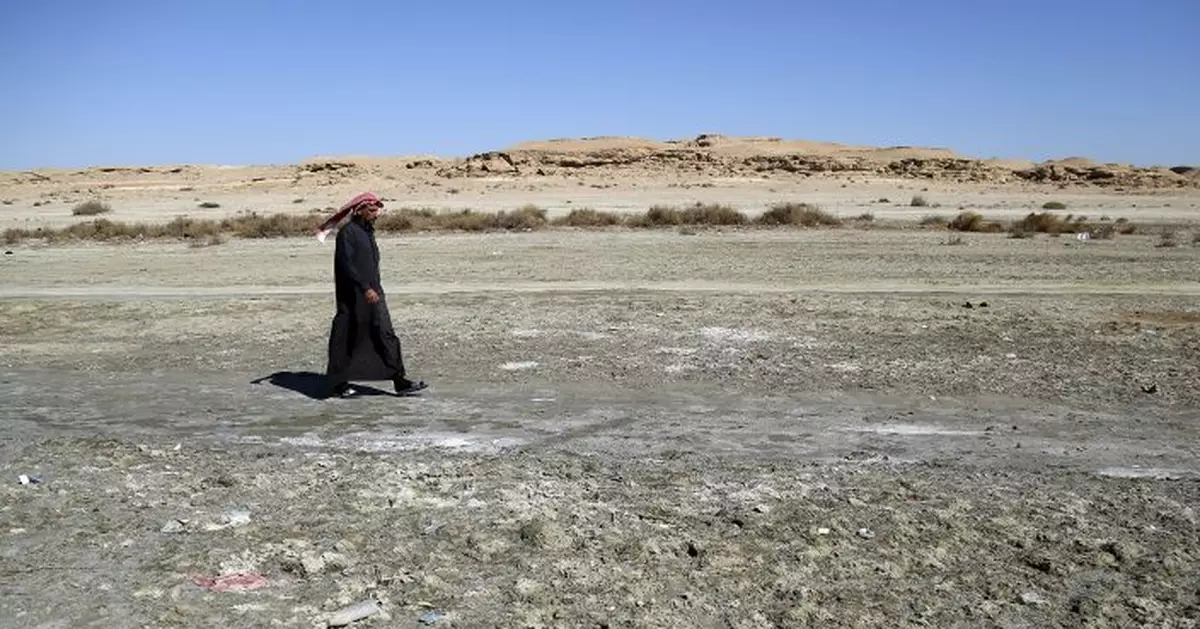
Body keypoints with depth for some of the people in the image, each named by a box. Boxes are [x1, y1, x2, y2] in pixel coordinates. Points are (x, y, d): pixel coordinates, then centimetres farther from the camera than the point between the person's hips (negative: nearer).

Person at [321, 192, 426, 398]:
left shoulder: (368, 232, 14)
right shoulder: (347, 233, -12)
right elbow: (347, 265, -21)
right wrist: (365, 288, -27)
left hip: (373, 293, 8)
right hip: (353, 297, -8)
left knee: (386, 336, 1)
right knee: (346, 340, 3)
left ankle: (400, 382, -2)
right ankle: (337, 384, 15)